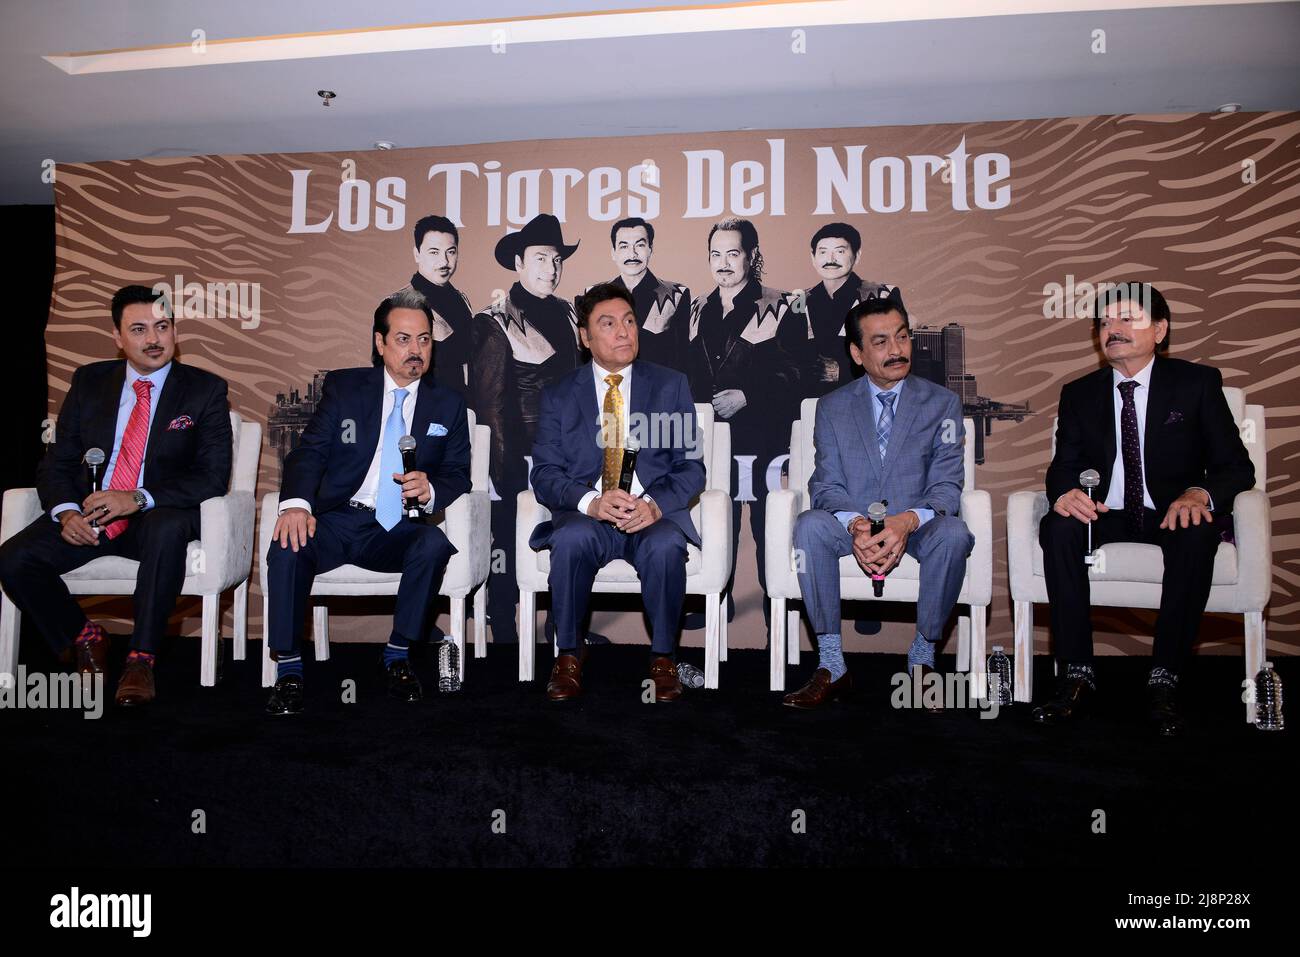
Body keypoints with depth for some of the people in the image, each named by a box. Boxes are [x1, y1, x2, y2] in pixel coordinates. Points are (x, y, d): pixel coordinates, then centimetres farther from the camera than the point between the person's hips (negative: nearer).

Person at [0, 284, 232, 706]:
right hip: (88, 514, 4)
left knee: (167, 528, -38)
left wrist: (139, 499, -22)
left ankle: (141, 658, -25)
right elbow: (56, 464, 9)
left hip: (157, 517, -4)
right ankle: (85, 638, 7)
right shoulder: (89, 382, 10)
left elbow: (213, 476, -9)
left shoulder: (205, 390, -1)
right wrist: (66, 511, -14)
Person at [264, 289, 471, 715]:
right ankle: (288, 668, -15)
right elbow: (309, 452, -2)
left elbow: (458, 475, 7)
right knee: (287, 548, -30)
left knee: (435, 544, -33)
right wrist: (296, 503, -23)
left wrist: (430, 490, -18)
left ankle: (398, 656, -14)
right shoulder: (343, 387, 9)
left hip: (400, 531, 0)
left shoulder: (448, 404, 12)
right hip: (338, 521, 0)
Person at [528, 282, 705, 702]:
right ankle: (568, 654, -13)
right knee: (571, 539, -34)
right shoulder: (558, 396, 10)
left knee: (666, 546, -34)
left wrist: (656, 504, -17)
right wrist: (590, 501, -20)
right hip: (586, 515, 0)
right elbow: (545, 475, 2)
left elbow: (691, 467, 5)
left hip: (653, 515, 0)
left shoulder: (671, 386, 10)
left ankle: (663, 657, -11)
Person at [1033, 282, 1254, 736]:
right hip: (1105, 515, 2)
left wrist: (1200, 493, -26)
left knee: (1198, 533, -35)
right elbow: (1064, 466, 3)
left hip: (1172, 513, -2)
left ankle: (1164, 681, -27)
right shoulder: (1078, 393, 9)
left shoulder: (1198, 383, 3)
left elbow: (1236, 465, -1)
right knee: (1057, 526, -29)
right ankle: (1077, 676, -27)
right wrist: (1064, 493, -24)